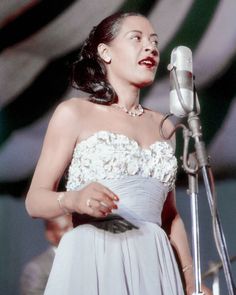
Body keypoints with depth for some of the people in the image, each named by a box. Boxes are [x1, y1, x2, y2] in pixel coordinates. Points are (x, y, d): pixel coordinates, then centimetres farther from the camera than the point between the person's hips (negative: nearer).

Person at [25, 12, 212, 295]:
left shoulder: (163, 125, 15)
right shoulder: (73, 113, 2)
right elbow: (35, 200, -2)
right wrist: (74, 199, -22)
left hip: (153, 266, 4)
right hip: (93, 261, -4)